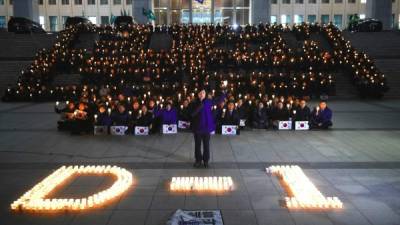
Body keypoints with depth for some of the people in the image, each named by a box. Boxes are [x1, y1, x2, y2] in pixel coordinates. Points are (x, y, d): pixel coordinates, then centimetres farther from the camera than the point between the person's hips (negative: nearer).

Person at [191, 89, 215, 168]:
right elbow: (192, 114, -18)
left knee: (206, 145, 8)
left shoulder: (208, 102, -2)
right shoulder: (194, 103, -5)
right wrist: (200, 103, -24)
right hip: (197, 127, 0)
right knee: (197, 144, 10)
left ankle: (206, 160, 21)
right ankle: (198, 160, 24)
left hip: (206, 126, 0)